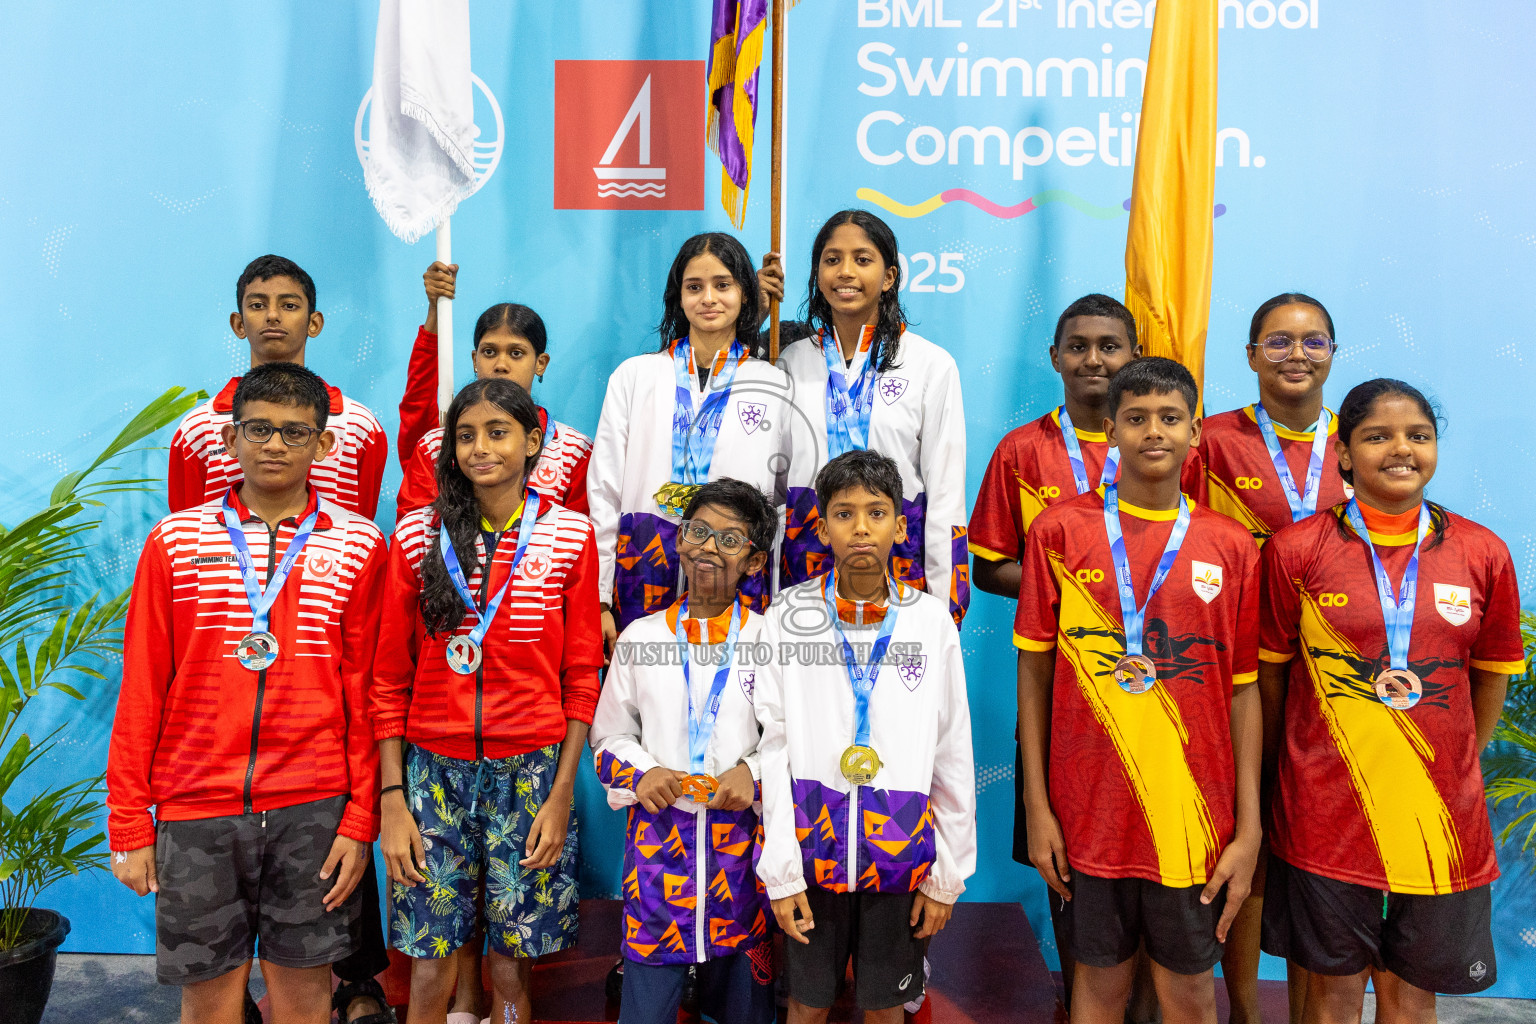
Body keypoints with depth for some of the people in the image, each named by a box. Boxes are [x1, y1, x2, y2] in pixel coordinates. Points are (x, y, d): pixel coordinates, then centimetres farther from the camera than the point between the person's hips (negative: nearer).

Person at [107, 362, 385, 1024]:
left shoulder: (359, 547, 1)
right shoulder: (175, 541, 3)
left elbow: (365, 693, 1)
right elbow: (142, 690, 5)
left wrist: (361, 819, -2)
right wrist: (128, 825, 3)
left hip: (313, 809, 0)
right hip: (195, 808, 1)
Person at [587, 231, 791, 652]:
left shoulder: (775, 387, 8)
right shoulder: (634, 376, 8)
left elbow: (791, 500, 11)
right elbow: (604, 491, 6)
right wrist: (599, 600, 1)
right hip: (644, 573, 0)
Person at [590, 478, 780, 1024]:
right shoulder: (640, 636, 6)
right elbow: (609, 736, 12)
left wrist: (756, 771, -10)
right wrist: (640, 774, -7)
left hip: (743, 835, 0)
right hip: (657, 833, 1)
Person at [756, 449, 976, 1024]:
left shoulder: (931, 619, -1)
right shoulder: (789, 616, -3)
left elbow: (953, 755, 3)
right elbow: (774, 748, -4)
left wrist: (948, 875, 3)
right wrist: (780, 871, -7)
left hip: (901, 851, 1)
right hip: (812, 844, 0)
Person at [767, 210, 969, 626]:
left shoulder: (932, 365, 3)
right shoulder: (790, 361, 10)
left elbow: (945, 495, 1)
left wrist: (944, 606, -5)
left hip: (898, 559, -2)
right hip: (802, 557, 2)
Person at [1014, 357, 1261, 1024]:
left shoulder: (1231, 548, 1)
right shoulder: (1060, 530, -2)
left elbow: (1243, 693, 2)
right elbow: (1034, 673, 0)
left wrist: (1249, 829, -1)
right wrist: (1037, 808, -3)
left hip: (1194, 816, 1)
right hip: (1090, 812, -1)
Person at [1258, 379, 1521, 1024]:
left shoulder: (1483, 555, 0)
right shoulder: (1296, 551, -5)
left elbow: (1492, 677, 10)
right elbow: (1269, 675, 2)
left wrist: (1455, 773, 11)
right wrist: (1275, 779, 7)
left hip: (1440, 823, 2)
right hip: (1326, 818, -2)